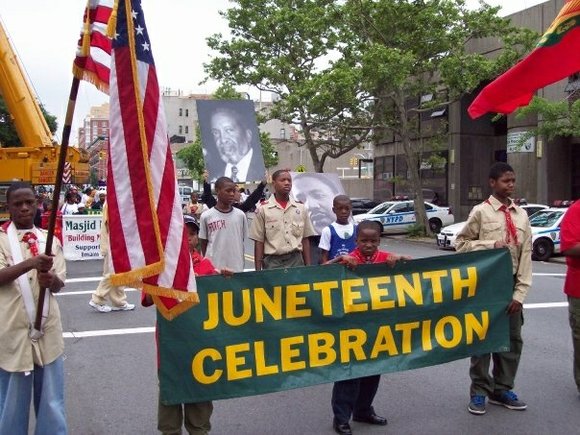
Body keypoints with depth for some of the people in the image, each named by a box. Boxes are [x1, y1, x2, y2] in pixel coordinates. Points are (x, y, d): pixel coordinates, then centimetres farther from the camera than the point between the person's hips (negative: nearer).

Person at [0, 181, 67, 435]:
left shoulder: (49, 240, 7)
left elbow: (60, 284, 4)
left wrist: (51, 279, -20)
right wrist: (31, 263, -32)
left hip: (47, 327, 3)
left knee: (51, 397, 10)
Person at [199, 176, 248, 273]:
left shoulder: (240, 215, 3)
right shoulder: (206, 216, -3)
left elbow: (242, 242, 11)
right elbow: (204, 244, 6)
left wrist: (242, 263, 11)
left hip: (237, 268, 2)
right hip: (213, 268, -2)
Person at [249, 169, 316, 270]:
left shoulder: (301, 208, 8)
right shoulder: (263, 209, -1)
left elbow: (305, 240, 11)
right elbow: (258, 242, 0)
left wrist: (308, 267, 6)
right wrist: (258, 271, -5)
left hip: (296, 260, 3)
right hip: (273, 262, -2)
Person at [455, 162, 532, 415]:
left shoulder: (521, 215, 5)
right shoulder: (481, 212, -6)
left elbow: (526, 255, 3)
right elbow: (461, 243, -3)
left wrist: (520, 293, -4)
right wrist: (491, 245, -17)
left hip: (511, 284, 4)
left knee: (512, 338, 11)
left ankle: (502, 390, 27)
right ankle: (479, 392, 18)